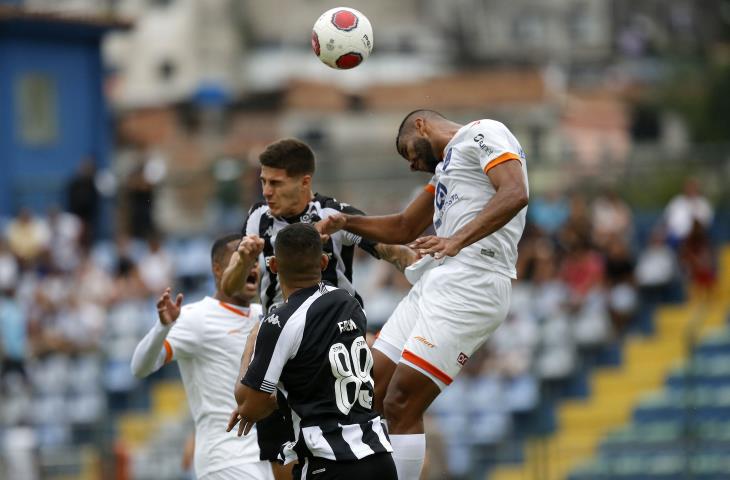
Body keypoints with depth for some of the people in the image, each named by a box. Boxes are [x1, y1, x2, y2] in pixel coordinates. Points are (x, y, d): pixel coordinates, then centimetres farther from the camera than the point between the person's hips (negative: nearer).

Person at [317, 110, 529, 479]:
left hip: (469, 281, -10)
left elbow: (515, 194, -18)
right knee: (370, 397, 7)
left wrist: (458, 240, -28)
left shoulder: (480, 133, -1)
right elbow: (404, 228, 38)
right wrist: (345, 223, 23)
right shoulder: (446, 165, 29)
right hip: (433, 282, 10)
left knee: (401, 405, -14)